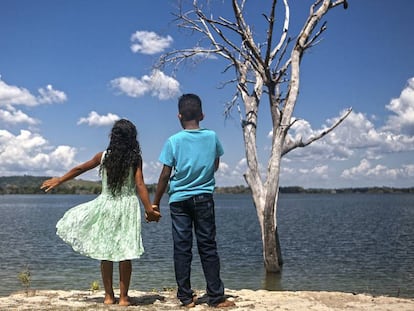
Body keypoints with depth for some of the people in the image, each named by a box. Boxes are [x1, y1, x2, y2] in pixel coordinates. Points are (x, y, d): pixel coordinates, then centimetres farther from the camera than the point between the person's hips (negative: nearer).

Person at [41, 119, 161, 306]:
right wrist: (149, 210, -11)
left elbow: (79, 169, 9)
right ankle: (123, 297, 10)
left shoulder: (103, 156, -1)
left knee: (105, 253, 11)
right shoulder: (136, 158, -6)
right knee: (125, 254, 4)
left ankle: (109, 296, 16)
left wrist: (59, 180, 22)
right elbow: (140, 185, -12)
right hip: (128, 207, -1)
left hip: (106, 205, 1)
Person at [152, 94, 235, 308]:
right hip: (204, 198, 1)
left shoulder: (173, 141, -6)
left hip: (179, 200, -1)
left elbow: (165, 175, -5)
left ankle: (186, 297, 8)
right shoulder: (212, 137, 0)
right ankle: (216, 297, 6)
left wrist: (155, 203, 4)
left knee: (182, 248, 5)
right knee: (208, 247, 5)